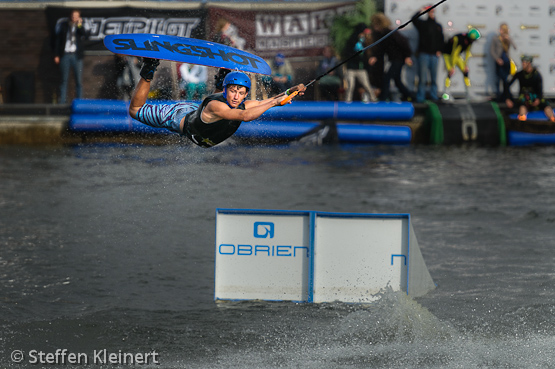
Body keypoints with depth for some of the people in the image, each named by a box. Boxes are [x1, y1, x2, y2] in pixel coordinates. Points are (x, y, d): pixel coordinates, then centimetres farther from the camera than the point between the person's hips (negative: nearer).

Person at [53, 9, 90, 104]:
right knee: (64, 80, 4)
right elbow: (57, 40, 9)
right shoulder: (62, 26, 8)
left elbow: (86, 35, -13)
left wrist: (79, 25, -20)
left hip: (76, 56, -1)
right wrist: (56, 55, 5)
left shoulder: (81, 26, 6)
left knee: (78, 80, -1)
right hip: (64, 55, 1)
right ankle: (62, 102, 7)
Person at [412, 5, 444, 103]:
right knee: (422, 77, -7)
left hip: (434, 55, 3)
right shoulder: (422, 24, 7)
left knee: (434, 78, 4)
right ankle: (420, 97, -3)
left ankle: (434, 96, 11)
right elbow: (414, 19, -11)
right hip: (424, 54, -3)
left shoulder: (438, 26, 17)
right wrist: (421, 11, -11)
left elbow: (441, 40, 18)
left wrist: (439, 50, 6)